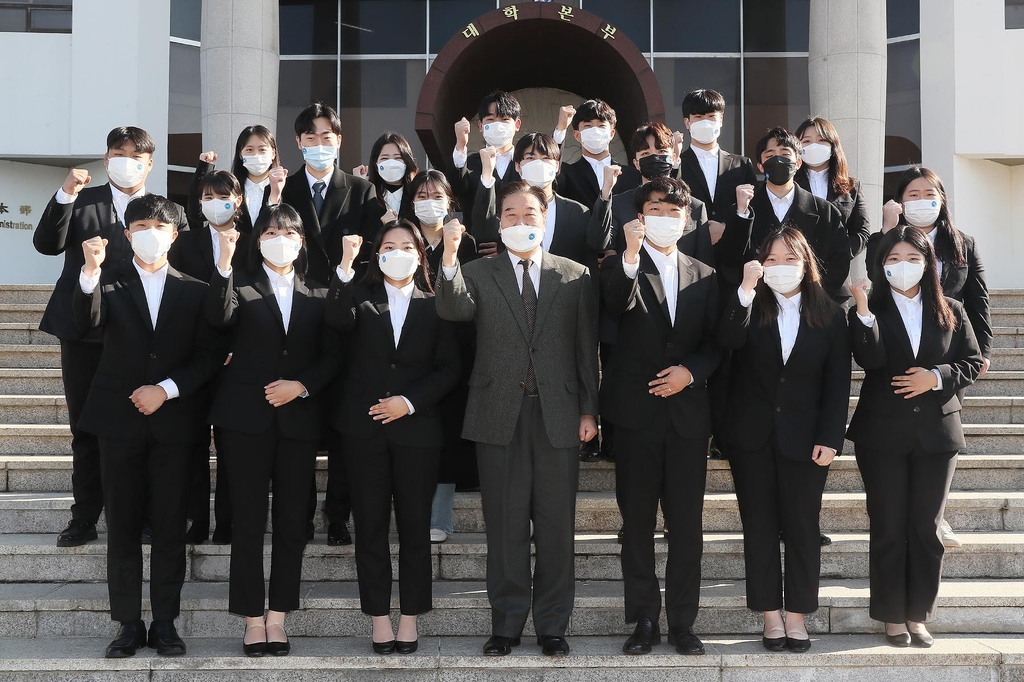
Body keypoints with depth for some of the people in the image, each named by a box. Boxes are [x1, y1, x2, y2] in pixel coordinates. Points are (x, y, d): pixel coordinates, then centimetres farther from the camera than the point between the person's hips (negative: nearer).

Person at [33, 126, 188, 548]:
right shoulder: (81, 201, 8)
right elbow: (47, 244, -6)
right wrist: (65, 196, -17)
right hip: (84, 333, 1)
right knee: (85, 430, 7)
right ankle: (84, 518, 14)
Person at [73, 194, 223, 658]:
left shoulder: (194, 291, 8)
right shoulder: (110, 284, 7)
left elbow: (210, 356, 1)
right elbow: (85, 323, -14)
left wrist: (166, 389, -11)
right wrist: (91, 271, -29)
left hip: (174, 421, 0)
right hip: (120, 419, 0)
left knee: (170, 527, 2)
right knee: (122, 526, 3)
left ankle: (165, 622, 10)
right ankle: (128, 624, 9)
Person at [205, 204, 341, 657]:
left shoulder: (317, 294, 12)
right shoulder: (242, 284, 4)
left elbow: (331, 356, 7)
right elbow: (219, 317, -18)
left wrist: (301, 386, -9)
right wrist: (224, 265, -31)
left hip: (299, 417, 3)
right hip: (246, 415, -2)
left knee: (292, 519, 4)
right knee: (248, 518, 0)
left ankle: (278, 617, 12)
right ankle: (253, 618, 7)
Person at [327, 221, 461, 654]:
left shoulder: (434, 306, 8)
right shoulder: (362, 297, 7)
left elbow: (448, 369, 3)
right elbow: (338, 321, -17)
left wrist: (410, 402, -9)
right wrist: (345, 268, -28)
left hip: (416, 427, 0)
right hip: (364, 427, 0)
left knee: (415, 526, 3)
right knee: (370, 525, 3)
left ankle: (409, 621, 11)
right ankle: (379, 620, 10)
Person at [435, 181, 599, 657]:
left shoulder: (574, 276, 9)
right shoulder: (478, 274, 8)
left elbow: (587, 348, 7)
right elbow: (452, 310, -13)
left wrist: (588, 410, 1)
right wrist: (450, 258, -29)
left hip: (557, 415, 0)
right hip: (499, 416, 0)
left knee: (556, 527, 5)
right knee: (504, 527, 6)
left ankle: (553, 626, 15)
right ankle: (506, 624, 16)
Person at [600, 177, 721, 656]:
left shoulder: (703, 276, 13)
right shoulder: (623, 269, 3)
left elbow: (714, 342, 10)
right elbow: (616, 304, -20)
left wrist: (690, 371, -8)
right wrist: (631, 254, -34)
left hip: (688, 409, 2)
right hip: (637, 409, -2)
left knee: (687, 522, 4)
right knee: (637, 521, 4)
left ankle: (682, 623, 13)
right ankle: (644, 620, 12)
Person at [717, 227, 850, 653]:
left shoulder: (829, 316, 3)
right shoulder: (749, 308, 2)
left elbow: (837, 384, 1)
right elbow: (728, 340, -20)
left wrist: (830, 438, -7)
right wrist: (746, 290, -29)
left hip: (805, 438, 0)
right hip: (752, 437, 0)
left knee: (802, 526, 3)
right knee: (760, 526, 4)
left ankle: (797, 617, 12)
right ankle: (771, 616, 13)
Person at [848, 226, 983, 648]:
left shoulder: (950, 312, 7)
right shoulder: (869, 312, 0)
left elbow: (972, 363, 6)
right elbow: (869, 359, -17)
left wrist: (937, 377, -12)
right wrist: (863, 312, -31)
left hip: (937, 433, 2)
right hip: (883, 434, -2)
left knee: (926, 527, 6)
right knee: (888, 528, 3)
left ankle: (918, 615, 17)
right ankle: (893, 617, 13)